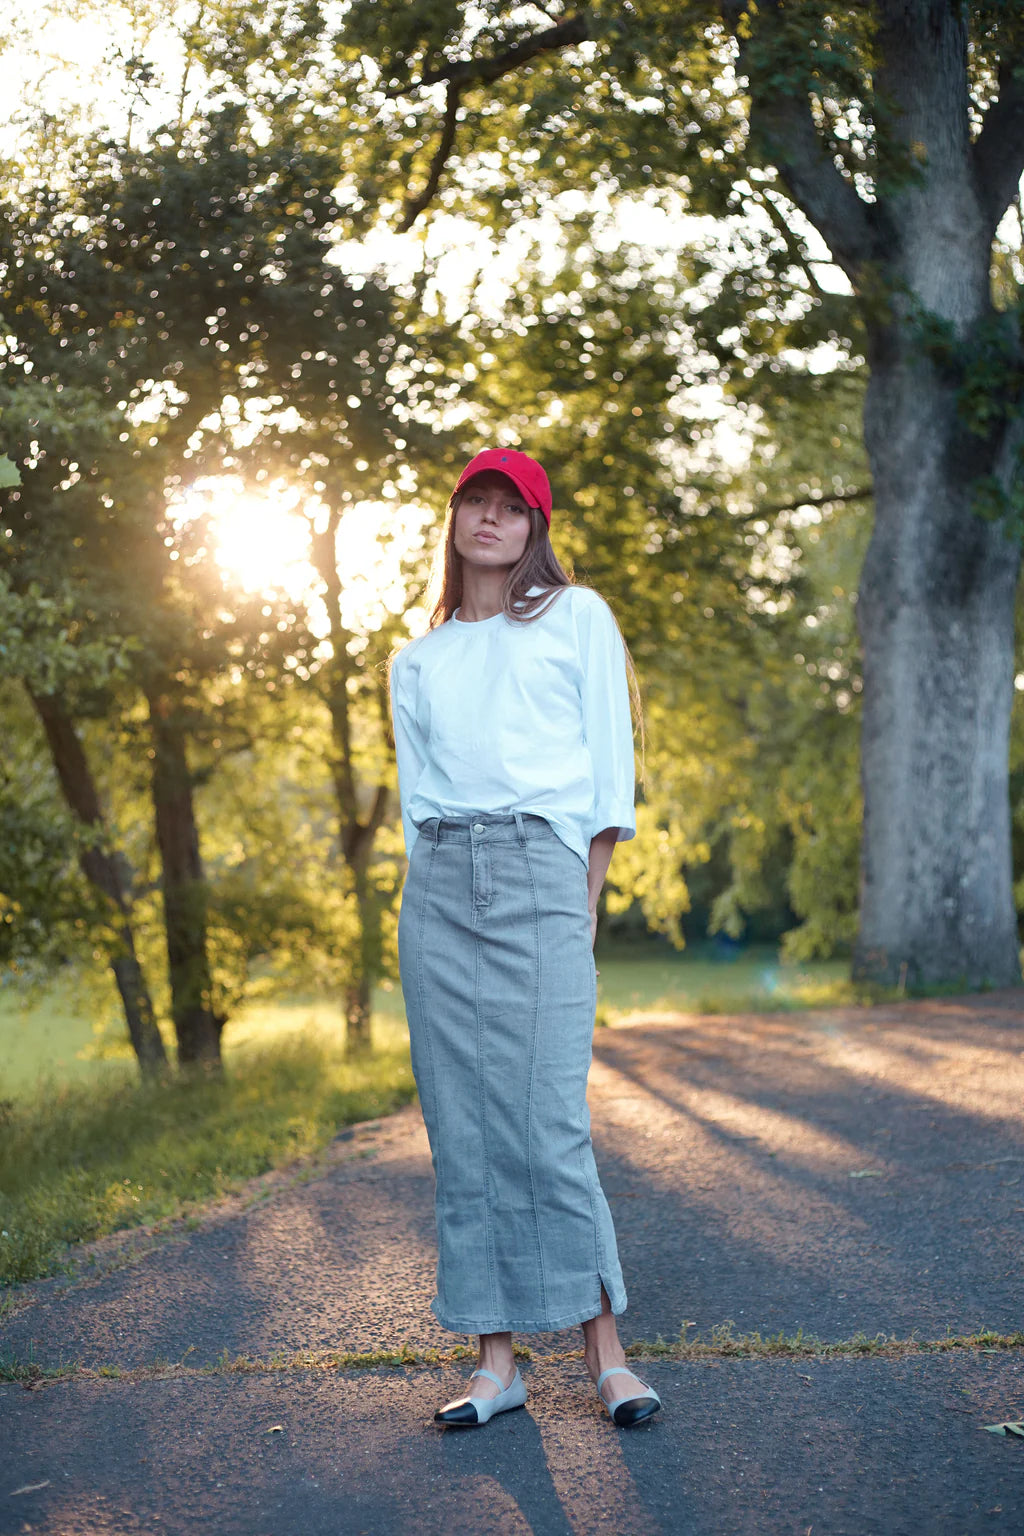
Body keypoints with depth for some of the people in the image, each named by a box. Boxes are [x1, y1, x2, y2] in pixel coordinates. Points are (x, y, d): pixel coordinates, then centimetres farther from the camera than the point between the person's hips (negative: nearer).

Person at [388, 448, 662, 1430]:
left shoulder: (576, 616, 11)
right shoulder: (416, 661, 21)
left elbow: (608, 760, 4)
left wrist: (585, 897, -3)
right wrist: (439, 893, 5)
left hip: (540, 869, -4)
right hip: (439, 882, 4)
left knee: (546, 1119, -10)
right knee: (460, 1125, 0)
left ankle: (604, 1352, -3)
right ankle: (495, 1358, 4)